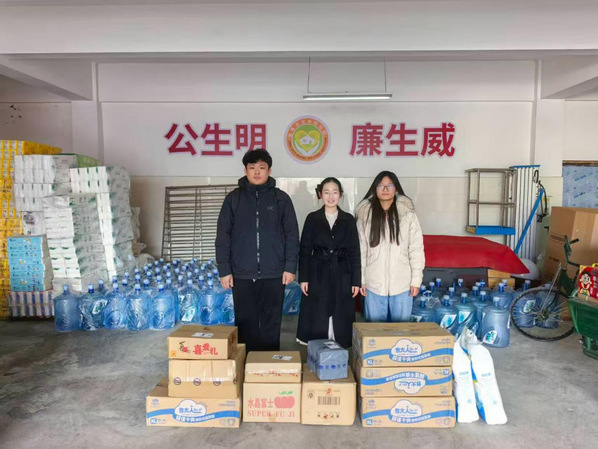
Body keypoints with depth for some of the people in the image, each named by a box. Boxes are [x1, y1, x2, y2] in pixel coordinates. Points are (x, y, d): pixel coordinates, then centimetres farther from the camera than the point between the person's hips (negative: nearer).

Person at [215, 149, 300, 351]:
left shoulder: (281, 198, 5)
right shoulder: (233, 198, 5)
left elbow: (292, 235, 4)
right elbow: (223, 236, 4)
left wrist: (290, 266, -2)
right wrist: (224, 270, -2)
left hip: (273, 274, 0)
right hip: (242, 274, 0)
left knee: (271, 324, 8)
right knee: (245, 324, 7)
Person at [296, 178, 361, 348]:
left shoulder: (348, 219, 4)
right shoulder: (312, 218, 2)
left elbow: (354, 252, 4)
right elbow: (304, 250, 2)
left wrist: (356, 281, -1)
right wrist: (303, 278, -4)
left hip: (342, 276, 1)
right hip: (318, 275, 0)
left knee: (341, 320, 5)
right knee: (317, 321, 4)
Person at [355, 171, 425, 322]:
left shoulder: (408, 214, -5)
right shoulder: (365, 215, 0)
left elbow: (416, 249, -2)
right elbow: (360, 250, 3)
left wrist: (416, 280, -3)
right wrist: (360, 279, 2)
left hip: (402, 284, -1)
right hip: (374, 284, 1)